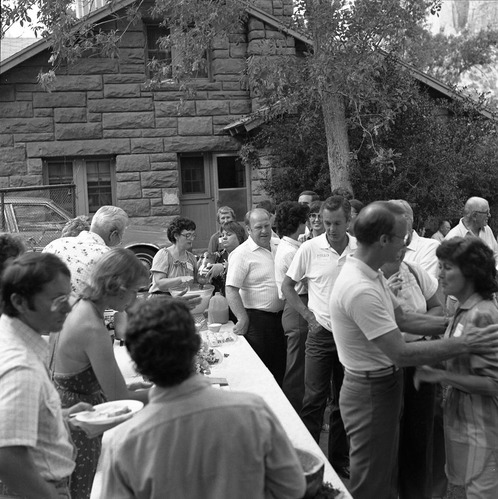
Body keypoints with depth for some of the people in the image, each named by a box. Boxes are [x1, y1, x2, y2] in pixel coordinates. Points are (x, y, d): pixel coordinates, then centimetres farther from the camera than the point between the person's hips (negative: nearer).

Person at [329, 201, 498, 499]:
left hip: (385, 387, 10)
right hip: (371, 393, -10)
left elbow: (404, 319, 9)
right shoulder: (360, 289, -31)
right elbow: (401, 354, -29)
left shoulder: (370, 273, 2)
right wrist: (464, 344, -24)